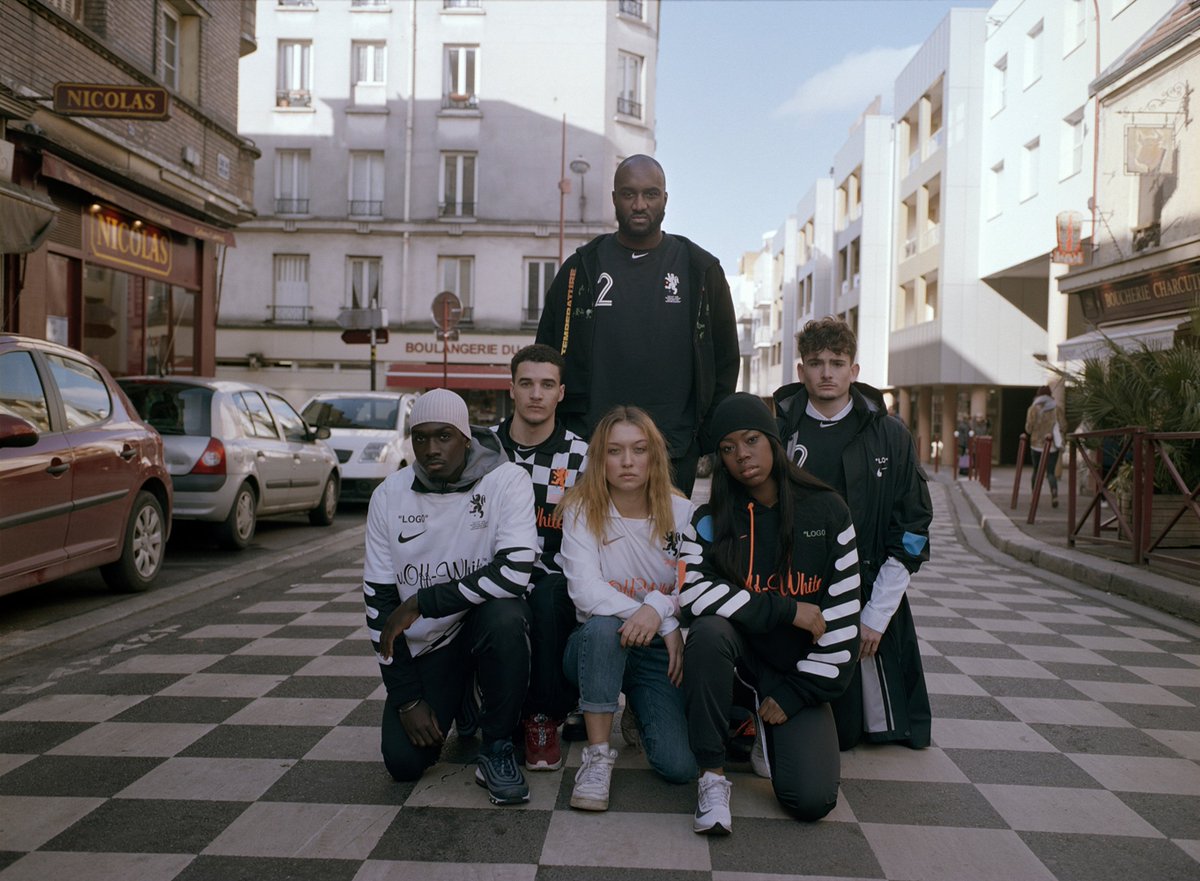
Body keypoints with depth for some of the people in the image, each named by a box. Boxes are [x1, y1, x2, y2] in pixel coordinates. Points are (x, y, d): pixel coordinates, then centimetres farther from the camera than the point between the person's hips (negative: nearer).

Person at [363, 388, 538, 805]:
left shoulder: (507, 481, -16)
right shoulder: (389, 496, -5)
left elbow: (514, 572, -28)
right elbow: (379, 599, -3)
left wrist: (420, 603, -24)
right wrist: (406, 698, -7)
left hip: (487, 618, -3)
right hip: (425, 642, 3)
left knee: (504, 617, -38)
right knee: (403, 761, -11)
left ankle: (497, 749, -14)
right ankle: (457, 702, 25)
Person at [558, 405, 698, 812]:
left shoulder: (681, 513, -2)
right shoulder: (581, 511, -8)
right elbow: (585, 591, -19)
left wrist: (658, 607, -29)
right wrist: (667, 626, -25)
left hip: (660, 650, 2)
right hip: (597, 645, -1)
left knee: (680, 766, -16)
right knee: (601, 626, -38)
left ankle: (642, 712, 19)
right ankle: (597, 755, -21)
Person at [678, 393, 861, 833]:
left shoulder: (827, 511, -4)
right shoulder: (711, 520, -3)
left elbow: (842, 612, -4)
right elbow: (692, 595, -19)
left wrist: (798, 694, -8)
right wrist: (787, 609, -21)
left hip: (797, 669, 1)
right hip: (740, 653, 0)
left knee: (812, 800, -18)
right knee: (709, 631, -35)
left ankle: (768, 732, 17)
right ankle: (712, 775, -19)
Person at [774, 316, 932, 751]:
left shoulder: (890, 436, 1)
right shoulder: (778, 432, 1)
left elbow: (911, 532, 0)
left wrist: (877, 614, -7)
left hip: (871, 600, 1)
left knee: (881, 726, 2)